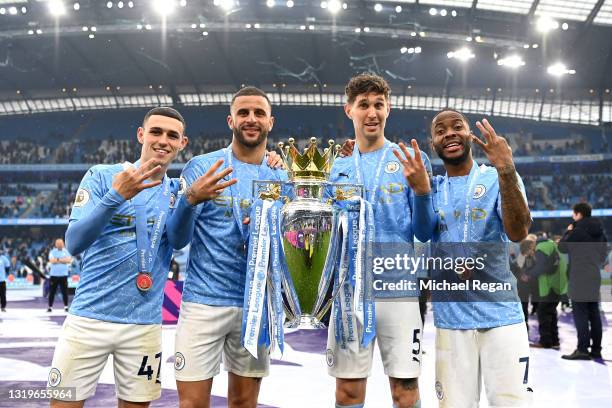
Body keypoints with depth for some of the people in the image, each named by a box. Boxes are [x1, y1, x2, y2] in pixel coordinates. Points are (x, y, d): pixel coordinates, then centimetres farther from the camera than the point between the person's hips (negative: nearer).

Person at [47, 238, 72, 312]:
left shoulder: (66, 251, 6)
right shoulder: (52, 252, 3)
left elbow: (69, 260, -9)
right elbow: (52, 261, -13)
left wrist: (57, 260, -10)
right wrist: (63, 260, -9)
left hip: (63, 275, 1)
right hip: (54, 275, -1)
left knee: (65, 291, 1)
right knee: (52, 292, 2)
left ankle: (66, 306, 9)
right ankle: (50, 307, 8)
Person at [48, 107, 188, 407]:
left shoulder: (178, 191, 8)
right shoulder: (101, 176, -2)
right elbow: (73, 243, -12)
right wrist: (116, 196, -26)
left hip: (145, 323, 3)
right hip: (89, 317, -2)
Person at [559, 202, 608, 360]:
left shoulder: (578, 230, -11)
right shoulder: (600, 231, 14)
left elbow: (562, 247, -3)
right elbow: (603, 254, 19)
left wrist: (568, 231, 8)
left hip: (579, 278, -8)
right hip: (595, 276, 8)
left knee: (580, 313, -7)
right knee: (594, 313, 10)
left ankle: (582, 349, -11)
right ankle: (596, 349, 13)